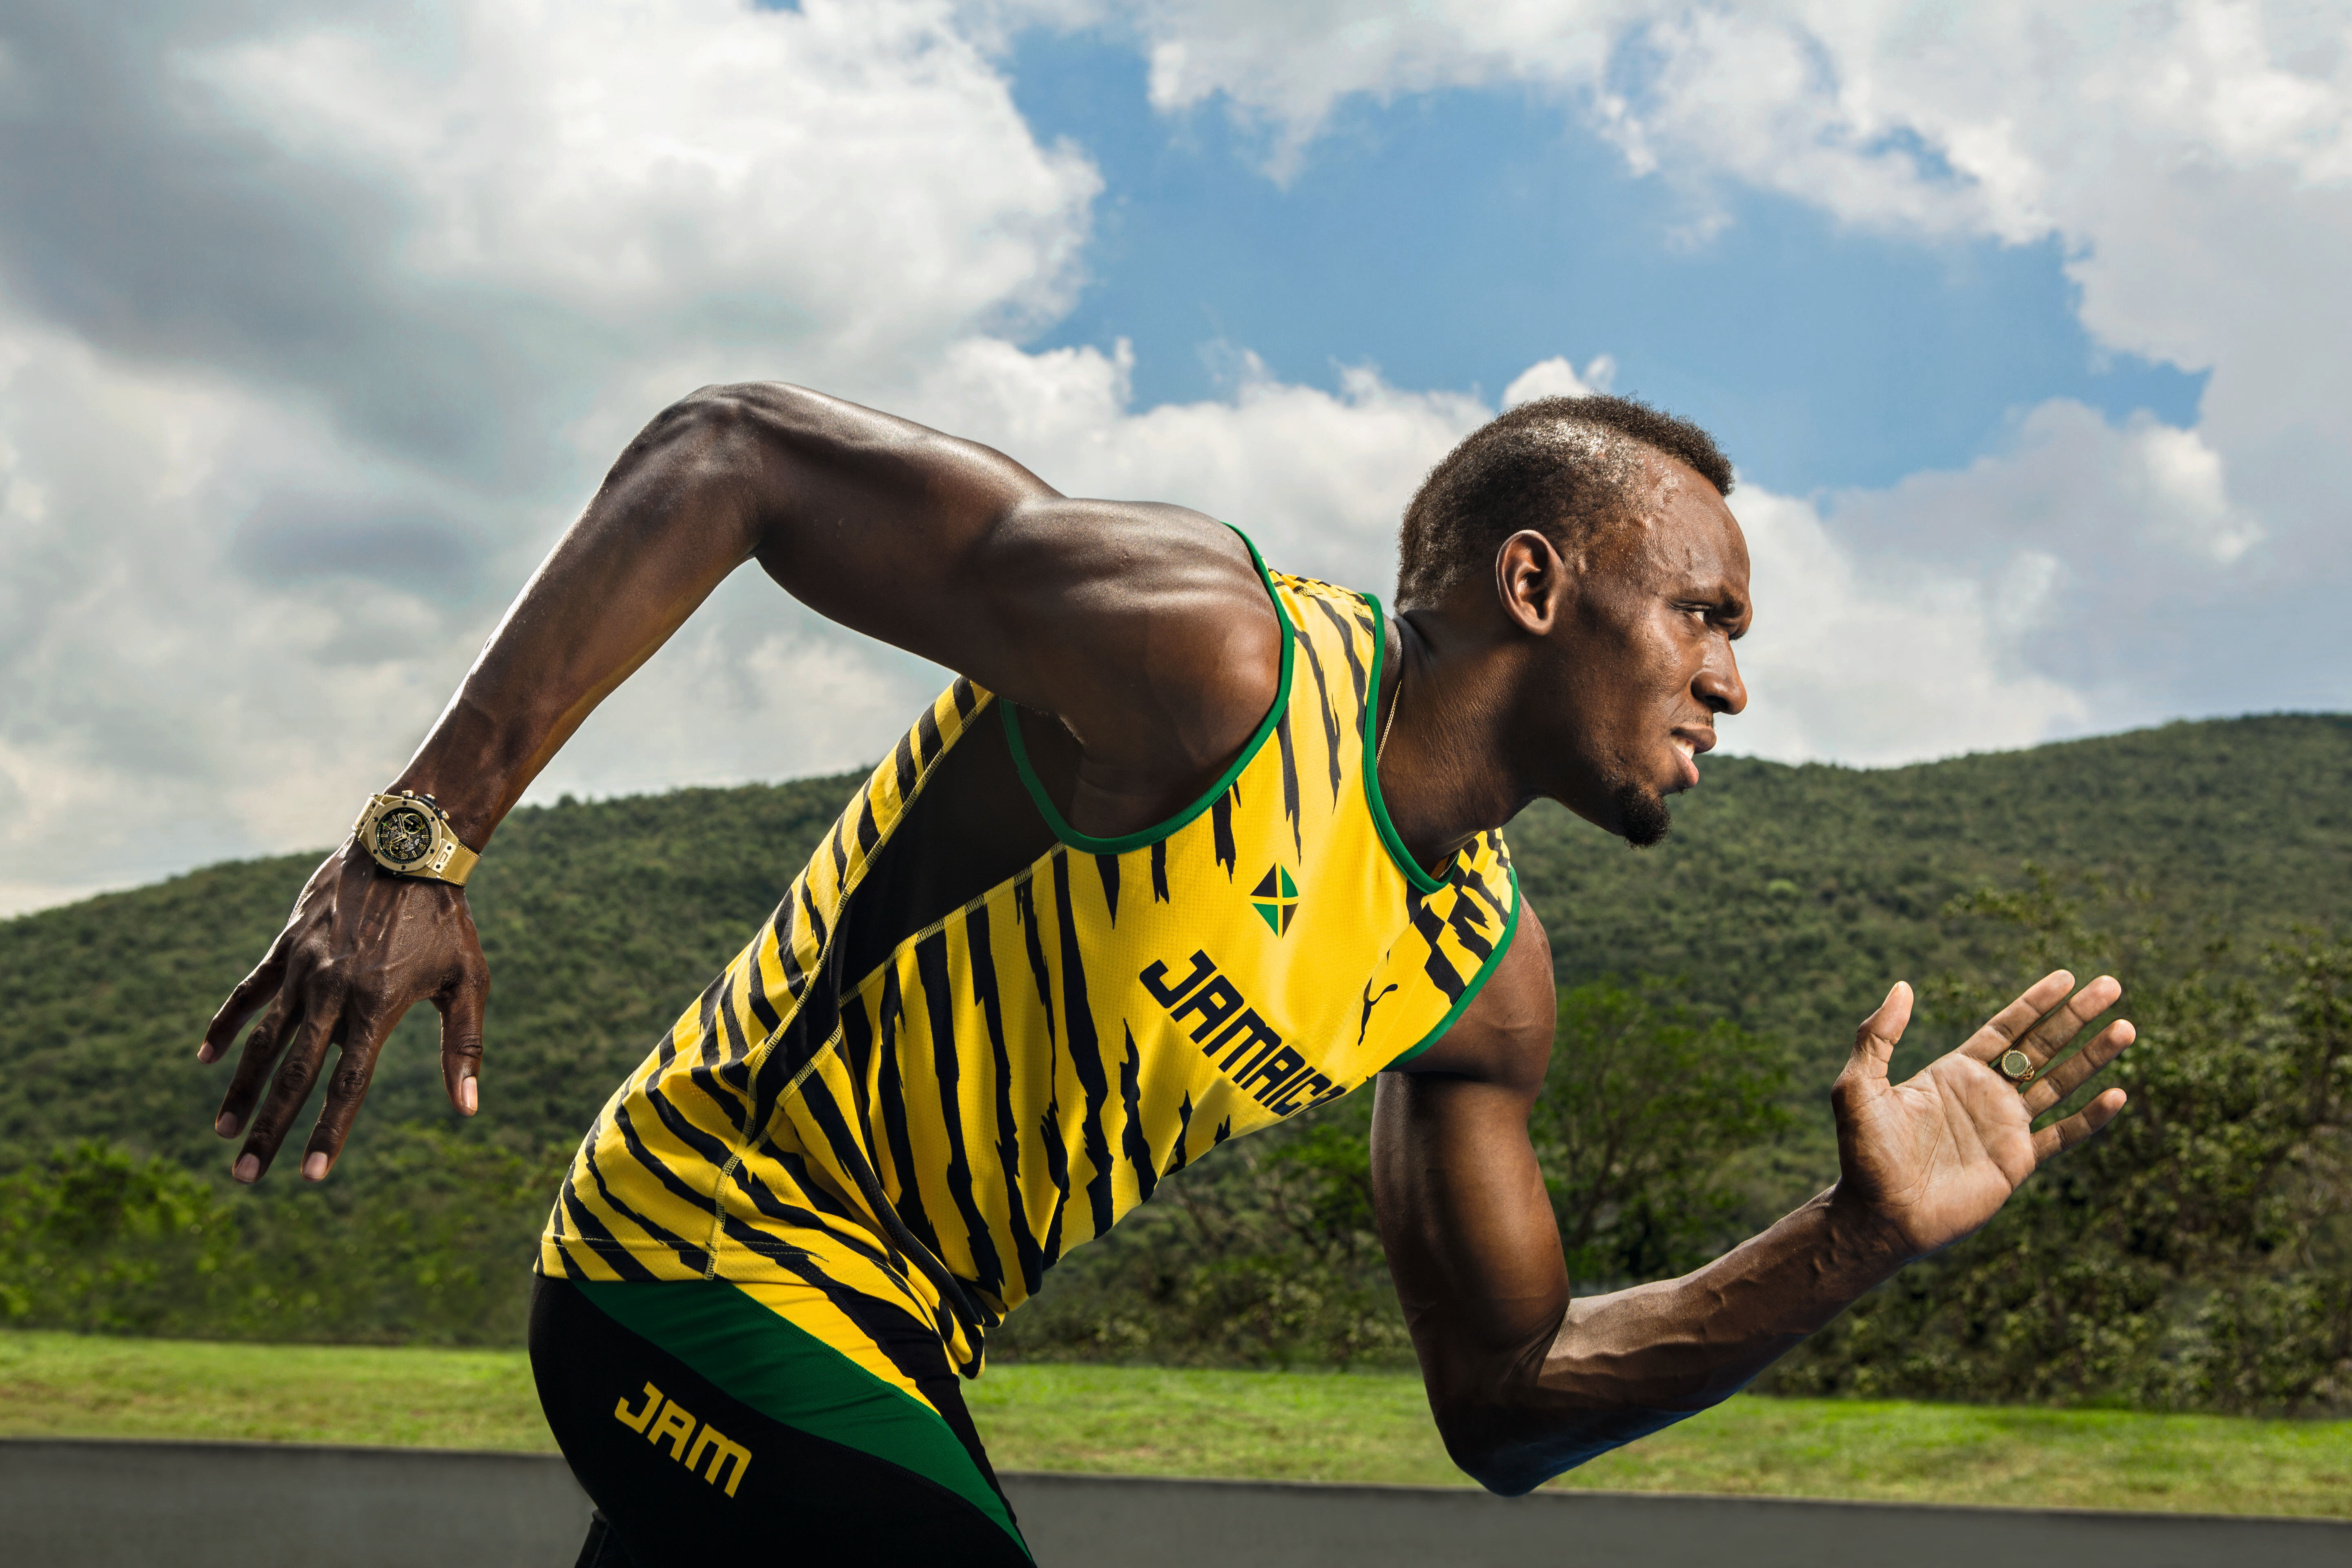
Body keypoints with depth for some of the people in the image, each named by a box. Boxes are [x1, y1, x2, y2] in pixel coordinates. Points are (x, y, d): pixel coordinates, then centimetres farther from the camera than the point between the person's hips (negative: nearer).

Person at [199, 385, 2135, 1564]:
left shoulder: (1484, 978, 3)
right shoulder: (1211, 656, -22)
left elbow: (1506, 1400, 7)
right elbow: (728, 454, -21)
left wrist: (1853, 1243, -4)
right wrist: (420, 846, -26)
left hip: (888, 1353, 9)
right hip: (725, 1257, -9)